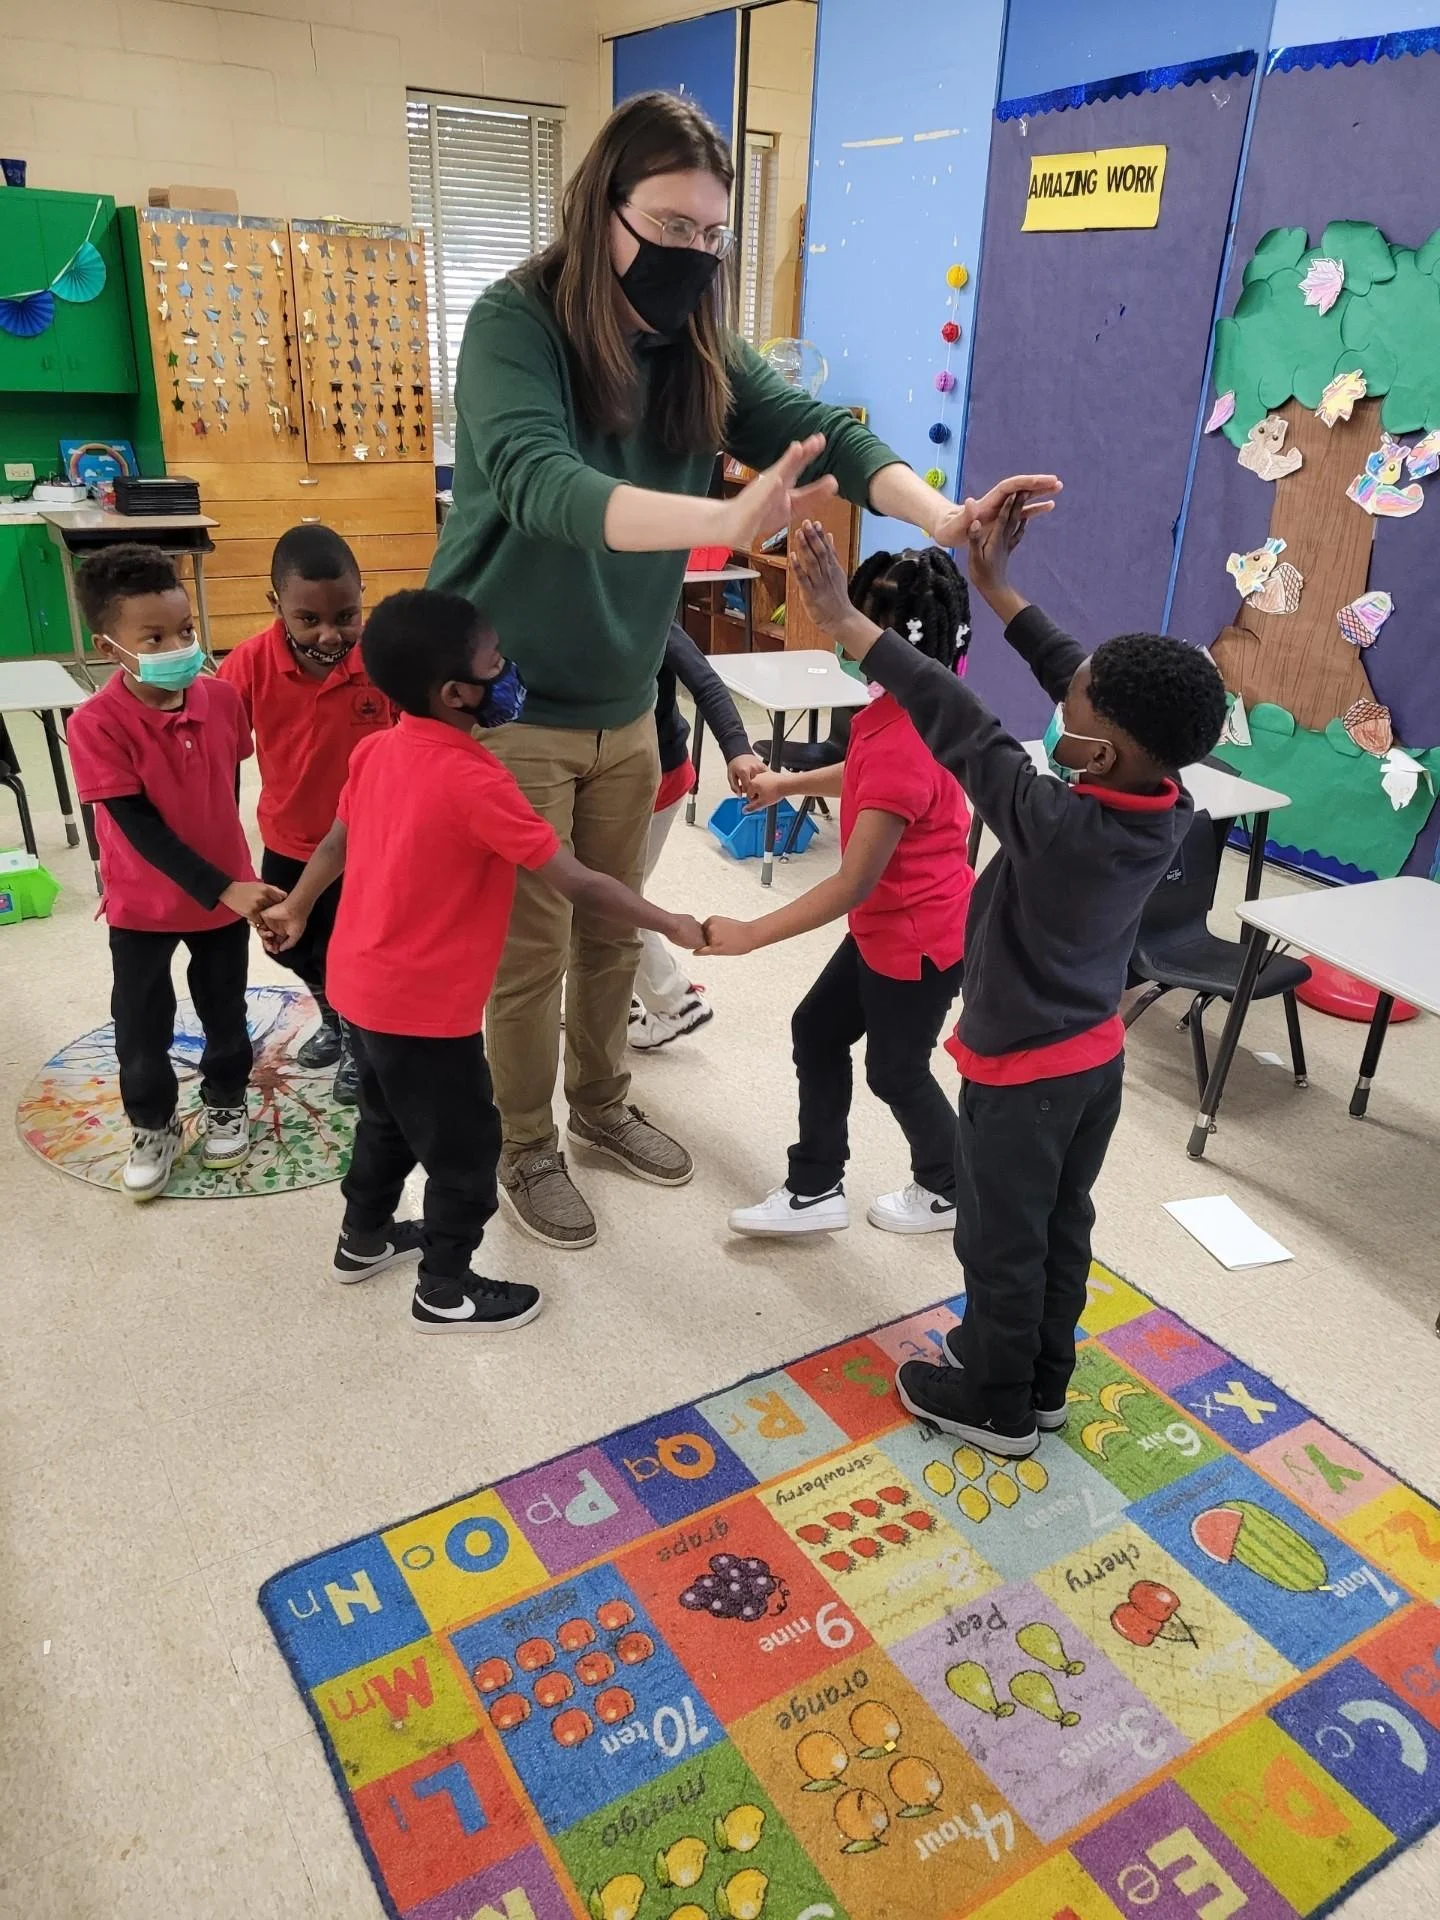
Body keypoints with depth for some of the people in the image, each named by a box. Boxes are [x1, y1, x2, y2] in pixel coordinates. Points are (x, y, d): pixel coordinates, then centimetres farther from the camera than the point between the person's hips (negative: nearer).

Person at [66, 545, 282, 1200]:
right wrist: (220, 887, -27)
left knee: (225, 1008, 18)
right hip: (141, 902, -3)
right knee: (142, 1024, 11)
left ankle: (224, 1102, 43)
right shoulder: (97, 723, -23)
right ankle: (152, 1124, 35)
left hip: (227, 889, 3)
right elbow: (139, 825, -23)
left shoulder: (221, 698, -11)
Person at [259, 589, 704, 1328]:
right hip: (423, 1006, -8)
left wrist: (294, 910, 30)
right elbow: (578, 885, -23)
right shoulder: (476, 781, -25)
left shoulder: (373, 750, -1)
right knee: (465, 1146, 11)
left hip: (358, 984, 9)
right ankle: (445, 1292, 28)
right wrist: (673, 925, -12)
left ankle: (365, 1237, 49)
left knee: (389, 1119, 29)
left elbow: (337, 842, 14)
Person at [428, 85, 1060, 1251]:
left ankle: (601, 1103, 39)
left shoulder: (700, 347, 2)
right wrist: (727, 520, -50)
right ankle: (528, 1150, 27)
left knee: (615, 930, 17)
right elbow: (536, 482, -34)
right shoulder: (518, 321, -17)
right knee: (530, 950, 6)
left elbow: (819, 431, -8)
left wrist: (937, 514, -29)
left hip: (626, 708, 6)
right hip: (508, 707, -5)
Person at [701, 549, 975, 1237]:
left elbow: (855, 883, -31)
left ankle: (946, 1192, 39)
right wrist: (787, 783, 20)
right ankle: (815, 1191, 27)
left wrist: (750, 934, -26)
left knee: (895, 1070, 12)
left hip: (919, 939, -9)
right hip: (891, 925, 10)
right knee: (816, 1030, 15)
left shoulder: (903, 747, -33)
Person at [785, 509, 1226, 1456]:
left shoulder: (1058, 824, -33)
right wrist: (998, 589, 1)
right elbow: (1082, 679, -5)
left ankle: (997, 1404, 34)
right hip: (1096, 1056, 7)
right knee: (1062, 1226, 23)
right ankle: (1044, 1379, 43)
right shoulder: (1171, 809, -12)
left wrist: (844, 619, -25)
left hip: (1022, 1071, -7)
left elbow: (959, 726, -30)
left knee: (1002, 1242, 13)